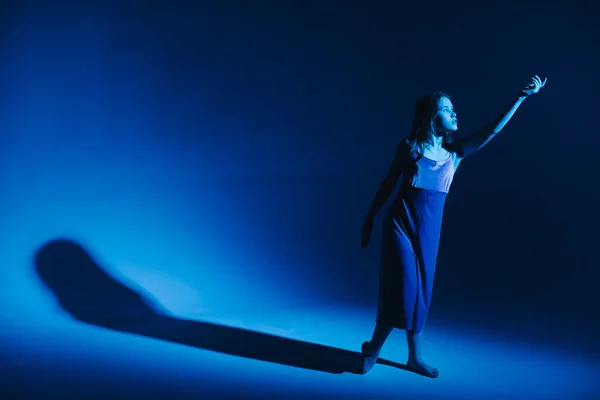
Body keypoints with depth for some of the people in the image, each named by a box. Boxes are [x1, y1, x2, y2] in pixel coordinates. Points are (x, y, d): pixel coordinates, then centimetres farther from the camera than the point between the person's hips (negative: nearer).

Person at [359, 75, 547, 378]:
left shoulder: (455, 152, 5)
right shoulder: (409, 146, -2)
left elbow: (493, 129, 0)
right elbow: (389, 183, 5)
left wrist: (522, 96, -6)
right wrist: (370, 218, 6)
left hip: (429, 230, 4)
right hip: (401, 224, -4)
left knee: (421, 291, 9)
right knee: (404, 287, -8)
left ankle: (415, 357, 21)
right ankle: (373, 347, 10)